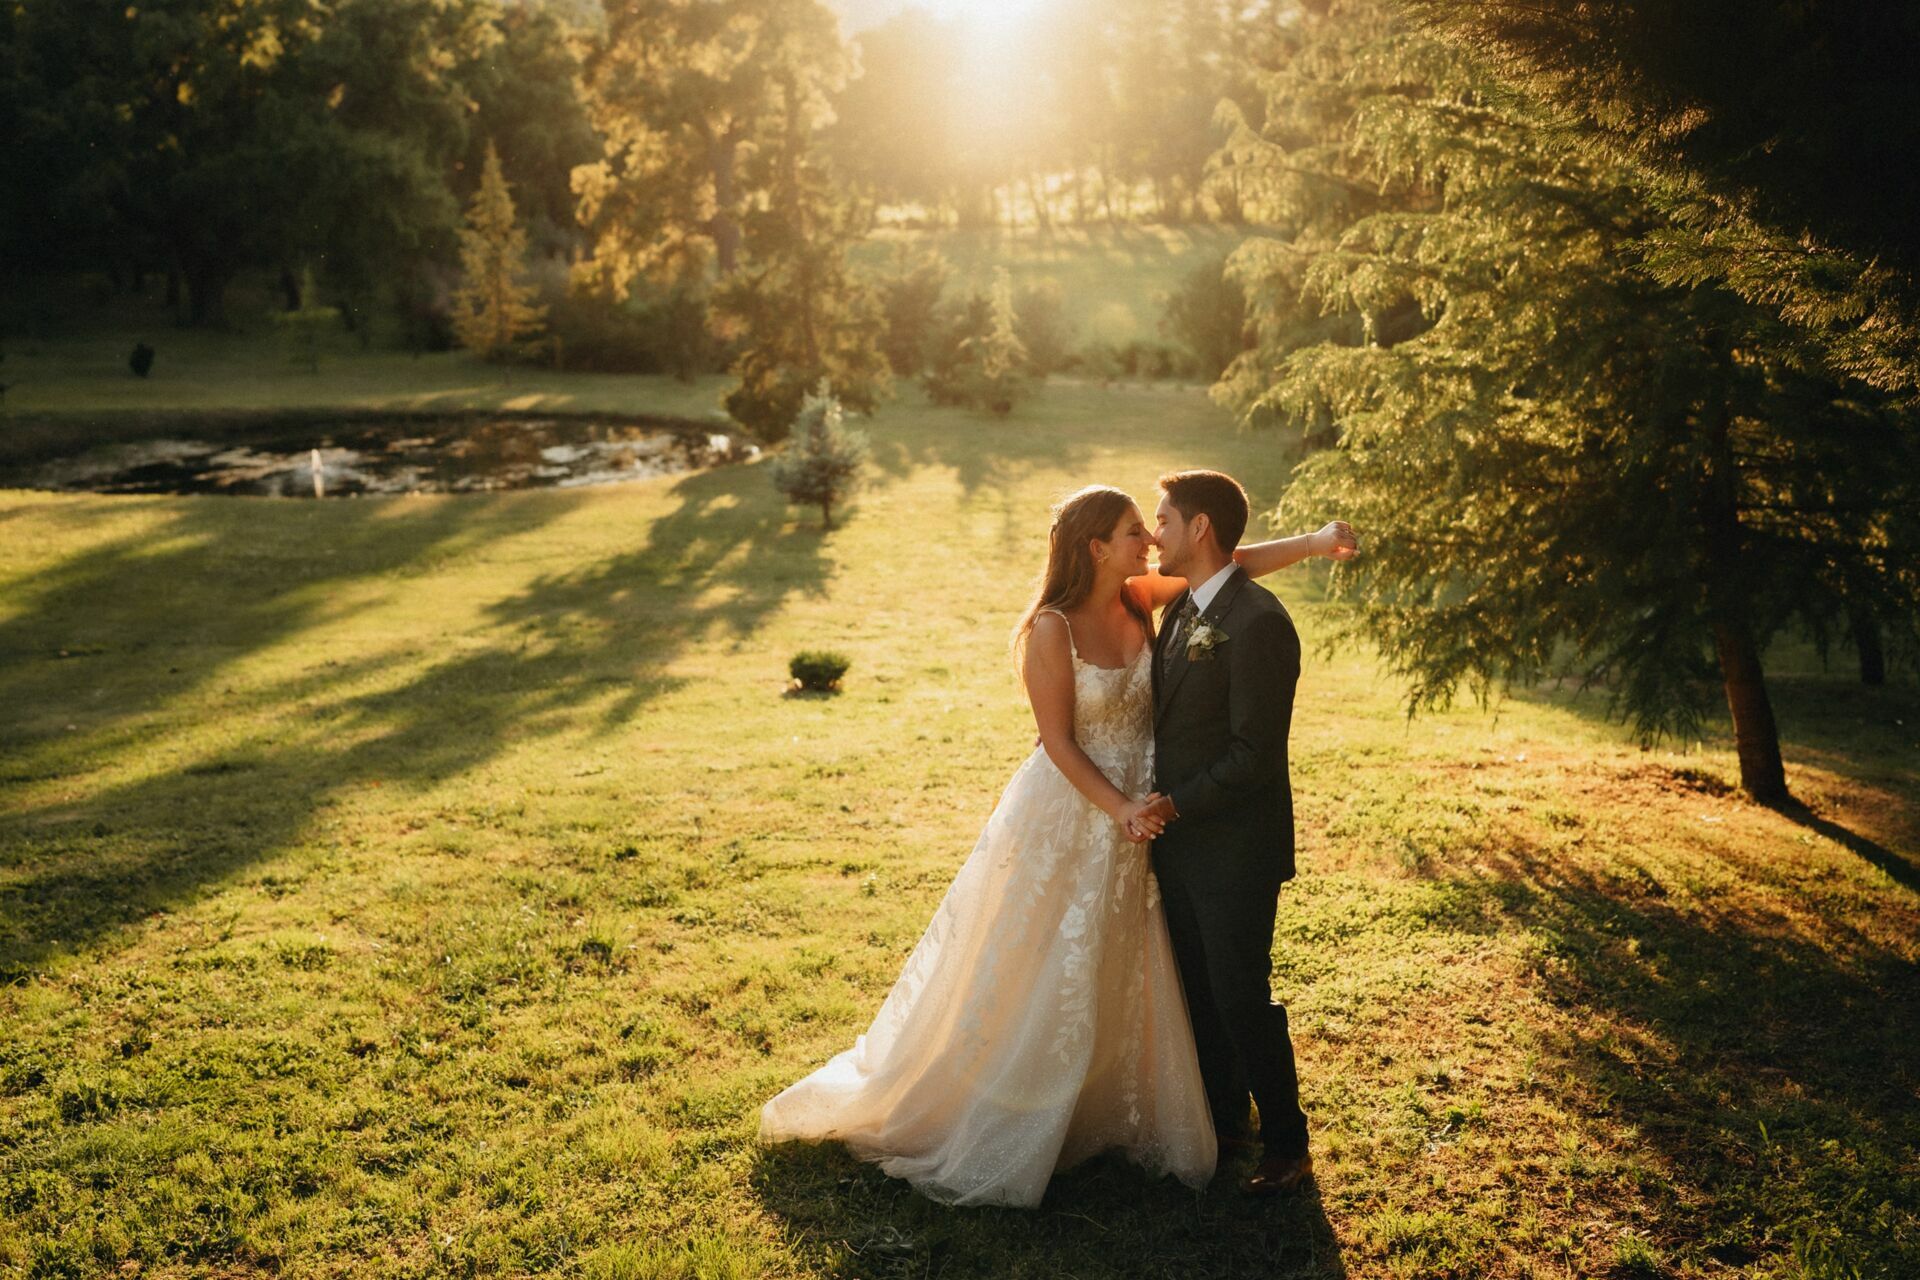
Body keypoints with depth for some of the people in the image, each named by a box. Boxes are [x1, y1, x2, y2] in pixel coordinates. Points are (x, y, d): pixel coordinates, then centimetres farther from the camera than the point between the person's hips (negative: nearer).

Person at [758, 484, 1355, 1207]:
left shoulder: (1140, 601, -2)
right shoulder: (1052, 629, -19)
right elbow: (1060, 742, -17)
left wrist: (1312, 543, -5)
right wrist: (1118, 808, -22)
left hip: (1133, 819, 6)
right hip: (1065, 818, -6)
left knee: (1123, 983, 17)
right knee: (1028, 986, 6)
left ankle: (1113, 1120, 36)